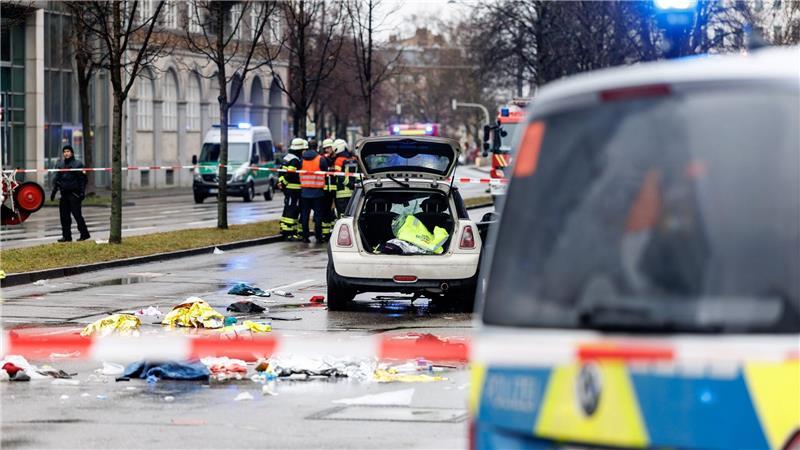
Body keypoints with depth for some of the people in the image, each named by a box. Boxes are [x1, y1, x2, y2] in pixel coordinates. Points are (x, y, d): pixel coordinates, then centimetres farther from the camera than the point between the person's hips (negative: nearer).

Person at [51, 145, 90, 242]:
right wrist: (54, 190, 10)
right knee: (64, 216, 4)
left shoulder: (77, 164, -1)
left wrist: (82, 192, -11)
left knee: (77, 214, -8)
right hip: (64, 193, 6)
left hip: (74, 193, -6)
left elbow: (82, 179, -3)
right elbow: (56, 179, 18)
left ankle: (84, 234, 0)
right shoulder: (60, 165, 14)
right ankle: (66, 236, 10)